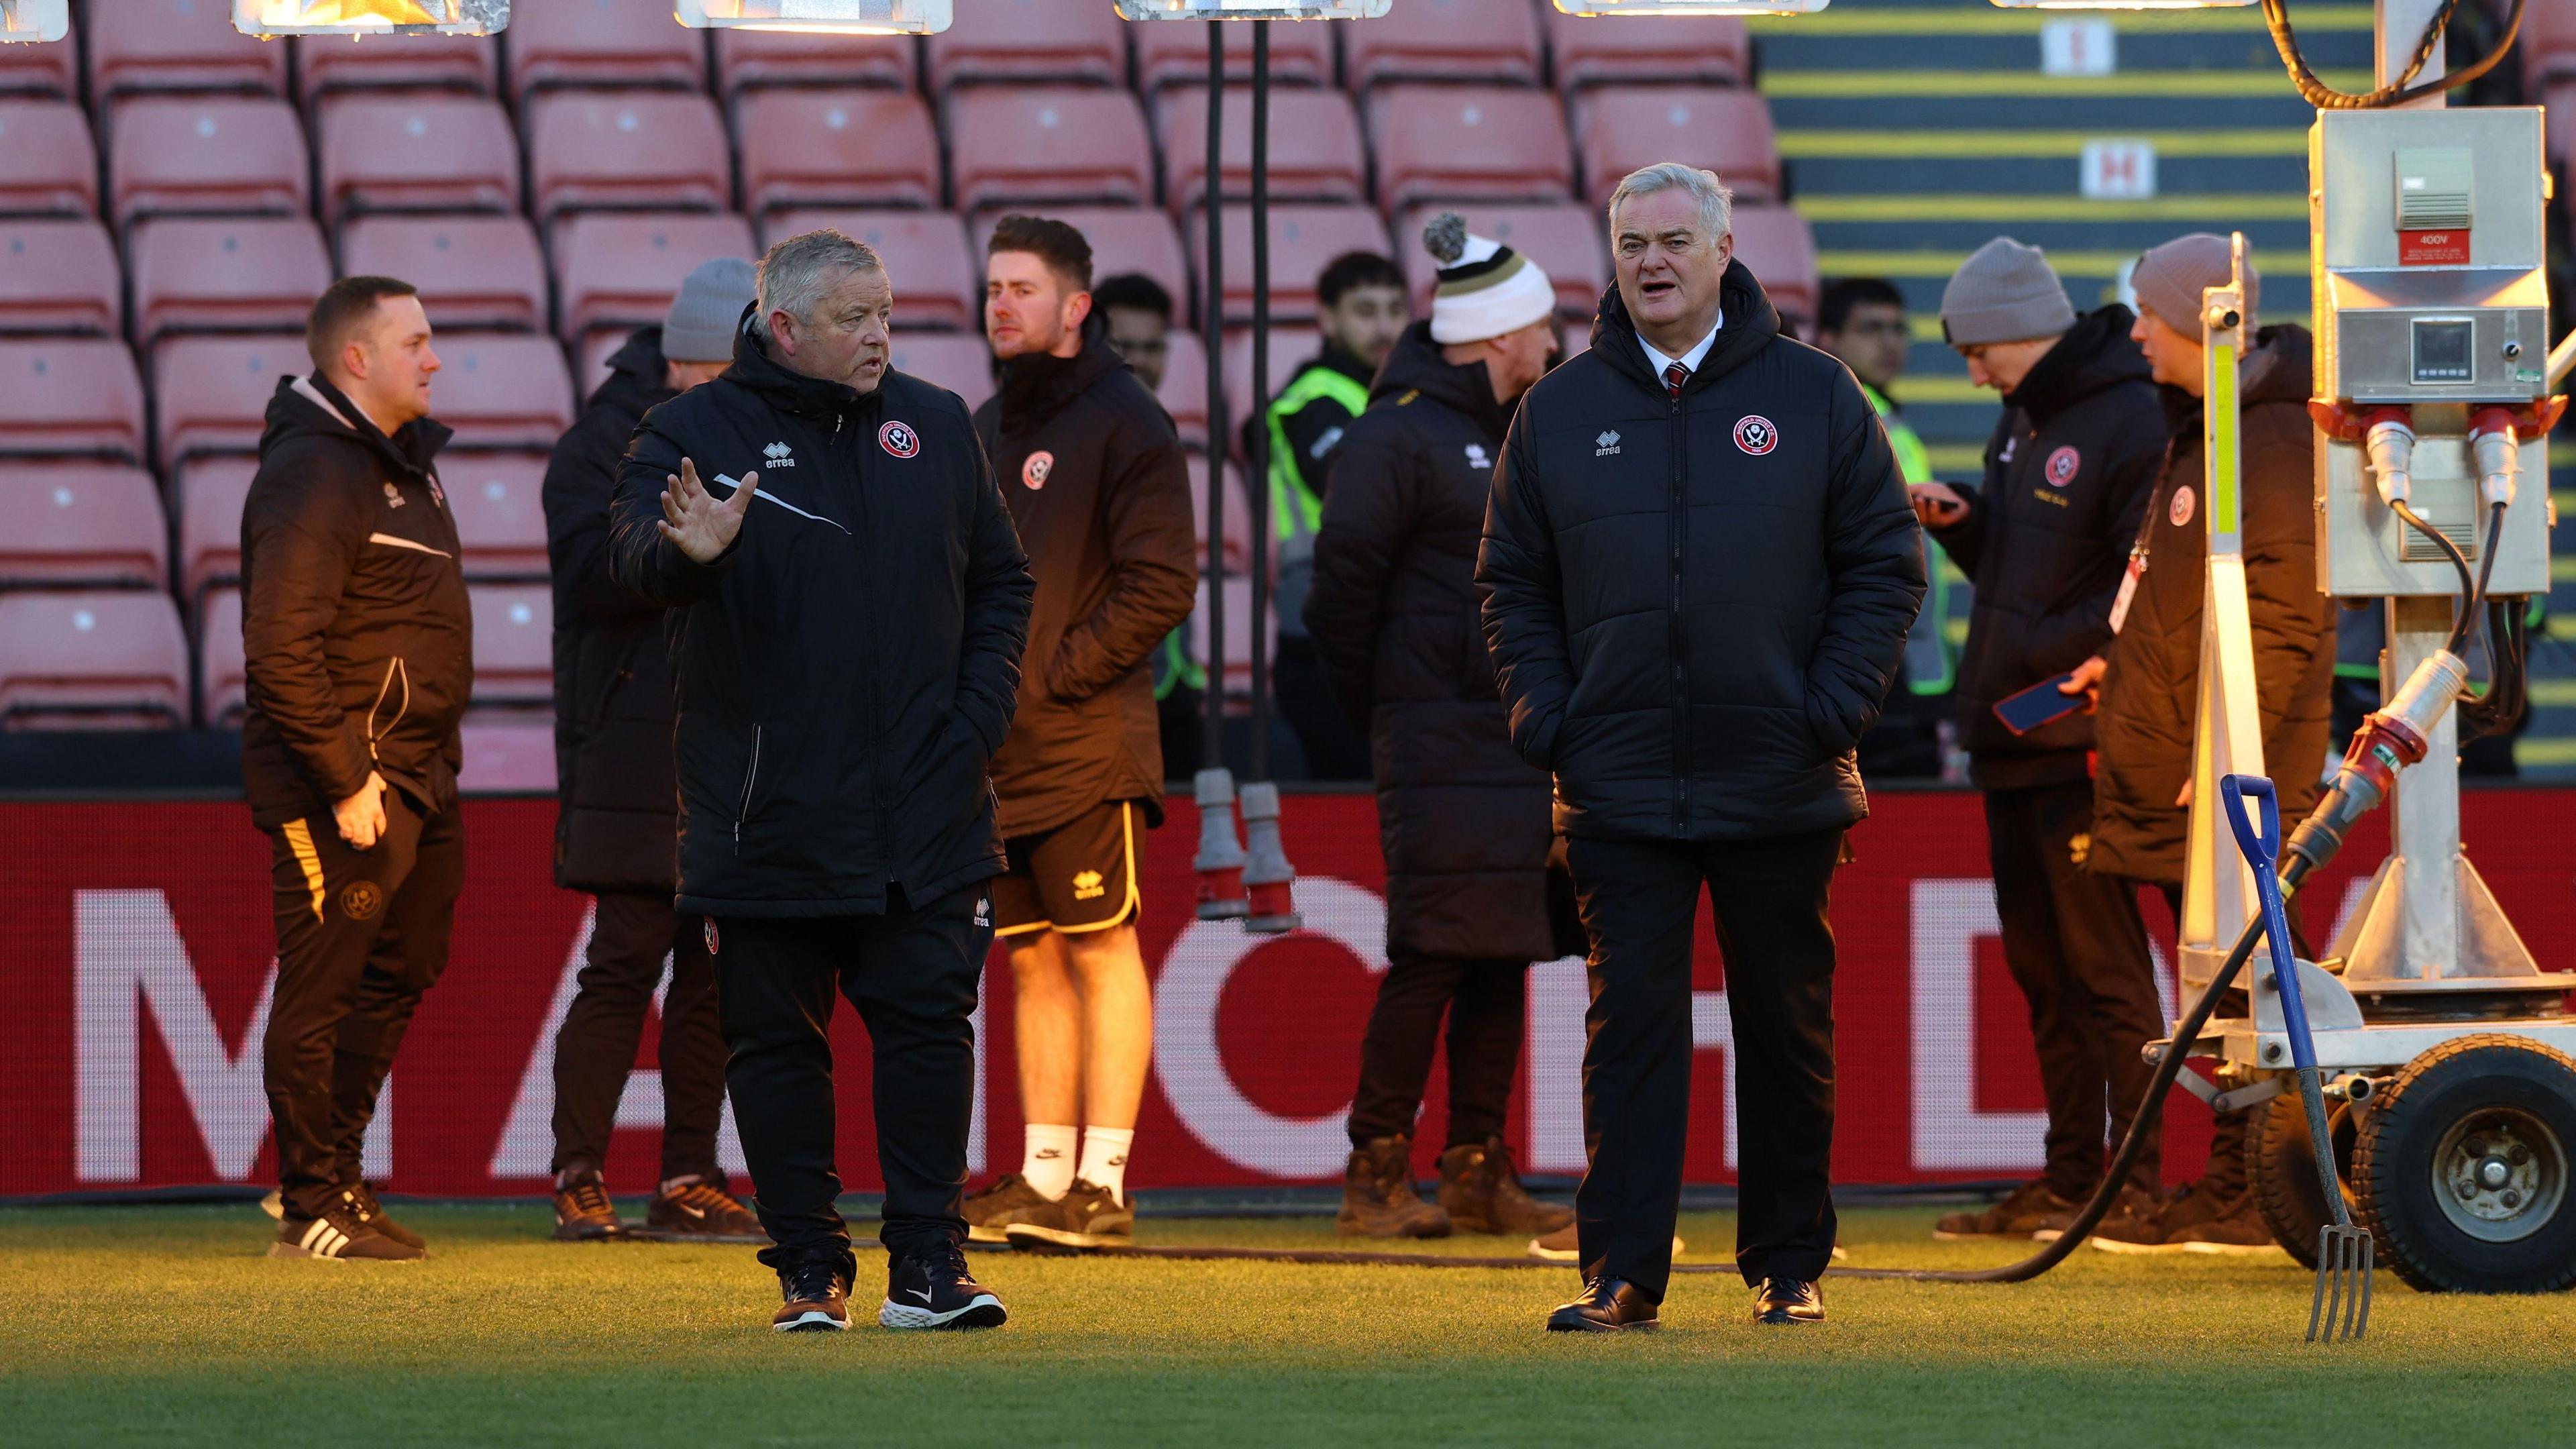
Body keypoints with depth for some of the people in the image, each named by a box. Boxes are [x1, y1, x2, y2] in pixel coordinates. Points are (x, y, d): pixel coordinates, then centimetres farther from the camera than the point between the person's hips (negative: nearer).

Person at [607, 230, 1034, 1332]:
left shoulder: (934, 426, 10)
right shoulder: (696, 433, -2)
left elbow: (1000, 581, 17)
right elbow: (633, 554, -19)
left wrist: (979, 712, 4)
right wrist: (687, 551, -42)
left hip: (927, 816, 2)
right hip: (766, 817, -2)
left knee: (929, 1024, -2)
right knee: (776, 1041, 3)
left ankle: (928, 1263, 2)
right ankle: (808, 1270, 11)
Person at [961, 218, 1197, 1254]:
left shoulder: (1125, 423, -5)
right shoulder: (986, 430, 18)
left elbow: (1160, 586, -12)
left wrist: (1056, 673, -14)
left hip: (1087, 740, -7)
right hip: (999, 748, 7)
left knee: (1102, 948, -6)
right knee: (1033, 961, 8)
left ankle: (1103, 1182, -8)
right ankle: (1045, 1178, 11)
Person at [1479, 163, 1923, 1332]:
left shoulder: (1814, 397, 3)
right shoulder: (1559, 411, 7)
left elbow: (1884, 562, 5)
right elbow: (1512, 580, 12)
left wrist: (1837, 702, -6)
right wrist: (1543, 712, -2)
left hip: (1782, 789, 0)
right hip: (1619, 788, 0)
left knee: (1787, 1029, 7)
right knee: (1630, 1026, -4)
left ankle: (1788, 1266, 16)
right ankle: (1621, 1271, -5)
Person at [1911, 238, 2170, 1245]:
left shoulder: (2130, 427, -15)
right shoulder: (2026, 419, 15)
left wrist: (2041, 653, -20)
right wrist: (1961, 522, 6)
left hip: (2082, 745, -10)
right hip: (2014, 745, 10)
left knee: (2101, 965, -7)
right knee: (2039, 968, 12)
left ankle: (2138, 1183, -4)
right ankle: (2070, 1180, 18)